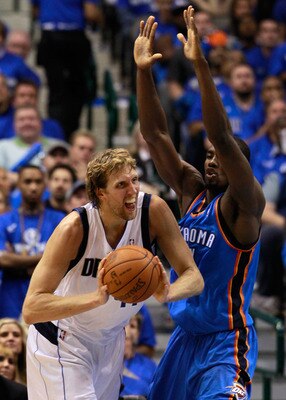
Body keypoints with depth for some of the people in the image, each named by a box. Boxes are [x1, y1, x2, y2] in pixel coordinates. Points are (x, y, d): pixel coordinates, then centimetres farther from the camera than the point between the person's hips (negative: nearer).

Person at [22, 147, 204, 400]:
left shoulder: (154, 211, -18)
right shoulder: (75, 228, -29)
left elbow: (194, 277, -14)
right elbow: (31, 309, -34)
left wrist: (166, 293, -38)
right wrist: (97, 297, -48)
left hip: (110, 340, 5)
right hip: (62, 340, -5)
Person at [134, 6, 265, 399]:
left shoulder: (243, 204, -12)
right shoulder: (191, 190, 7)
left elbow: (223, 137, -25)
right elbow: (156, 134, 2)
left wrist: (200, 65, -33)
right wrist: (143, 71, -9)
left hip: (226, 342, -8)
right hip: (185, 336, 8)